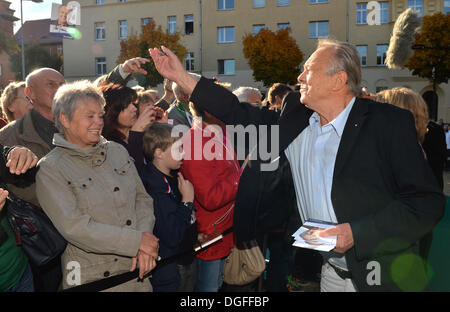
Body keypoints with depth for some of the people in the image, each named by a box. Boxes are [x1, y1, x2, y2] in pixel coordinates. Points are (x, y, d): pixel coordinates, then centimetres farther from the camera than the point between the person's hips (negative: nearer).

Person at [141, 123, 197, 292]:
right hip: (170, 270, -9)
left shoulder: (174, 177, 3)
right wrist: (187, 200, -24)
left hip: (186, 259, 9)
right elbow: (171, 237, -30)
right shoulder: (154, 186, -26)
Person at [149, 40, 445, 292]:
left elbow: (427, 201, -16)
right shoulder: (295, 117, -1)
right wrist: (183, 77, 4)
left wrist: (357, 232, -24)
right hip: (331, 270, 4)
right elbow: (243, 116, 5)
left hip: (385, 275, -4)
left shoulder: (390, 123, -15)